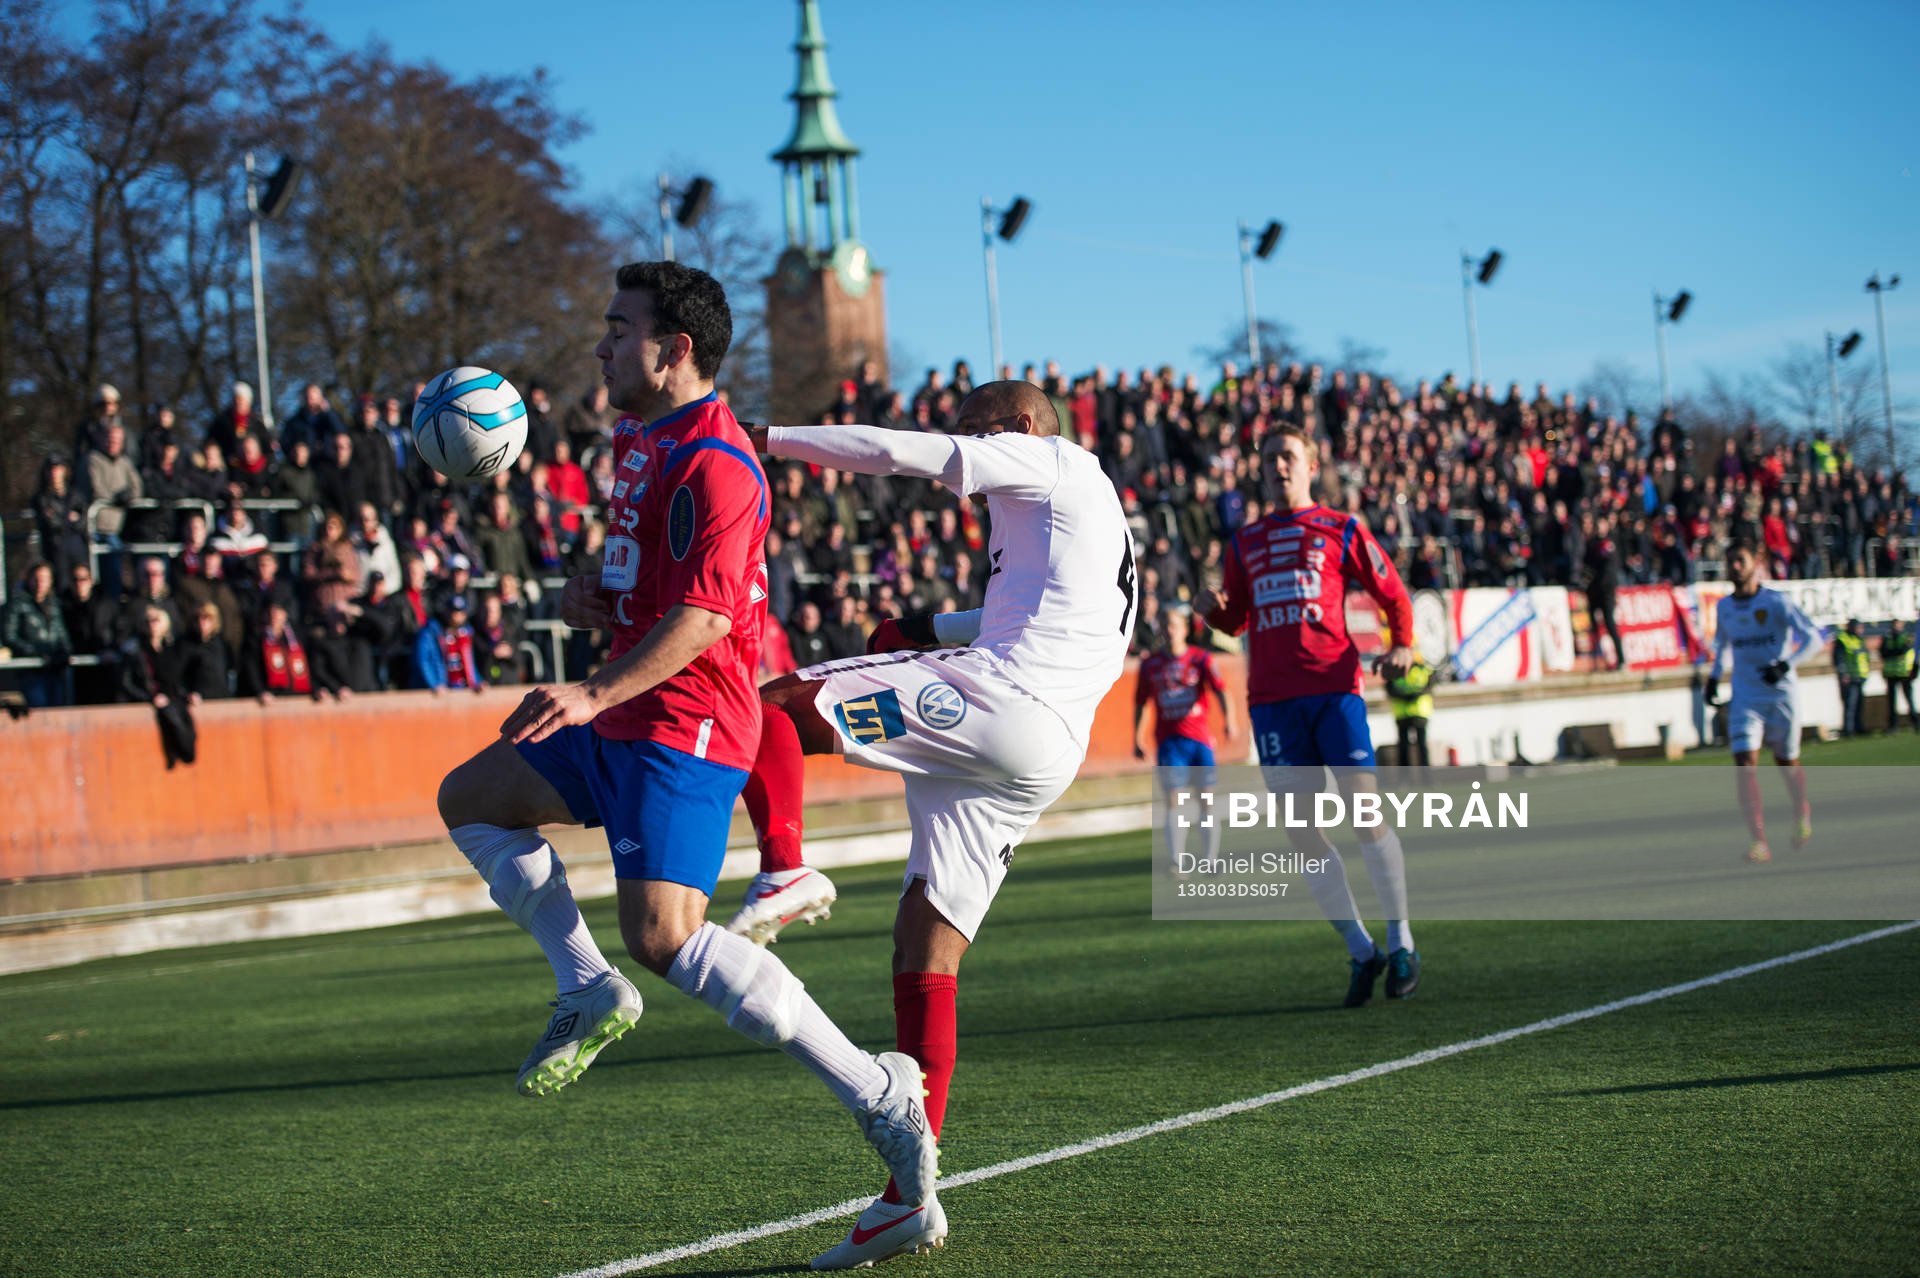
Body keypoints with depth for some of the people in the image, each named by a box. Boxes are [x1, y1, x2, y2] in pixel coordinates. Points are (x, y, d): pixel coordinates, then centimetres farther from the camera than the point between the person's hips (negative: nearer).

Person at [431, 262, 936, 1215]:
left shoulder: (713, 464, -18)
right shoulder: (639, 436, 15)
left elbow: (697, 620, -26)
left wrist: (595, 695, -36)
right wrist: (588, 592, 7)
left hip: (685, 727, -11)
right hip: (623, 717, 11)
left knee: (664, 936, -22)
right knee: (470, 799, 19)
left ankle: (875, 1090, -18)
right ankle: (589, 991, 18)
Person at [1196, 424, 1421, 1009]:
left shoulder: (1340, 529, 9)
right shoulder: (1245, 539, 19)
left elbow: (1393, 594, 11)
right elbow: (1236, 619, 24)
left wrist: (1401, 647, -6)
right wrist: (1213, 610, 1)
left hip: (1333, 686, -3)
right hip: (1272, 697, 3)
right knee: (1300, 830, -2)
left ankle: (1400, 940, 3)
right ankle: (1360, 950, 9)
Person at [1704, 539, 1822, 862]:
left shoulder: (1776, 602, -10)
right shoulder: (1723, 607, 6)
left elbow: (1813, 637, -15)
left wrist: (1785, 664, -28)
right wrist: (1715, 677, 13)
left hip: (1781, 694, -3)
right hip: (1744, 698, 3)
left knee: (1787, 763, 11)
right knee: (1744, 763, -15)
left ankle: (1802, 813, 43)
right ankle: (1758, 841, -18)